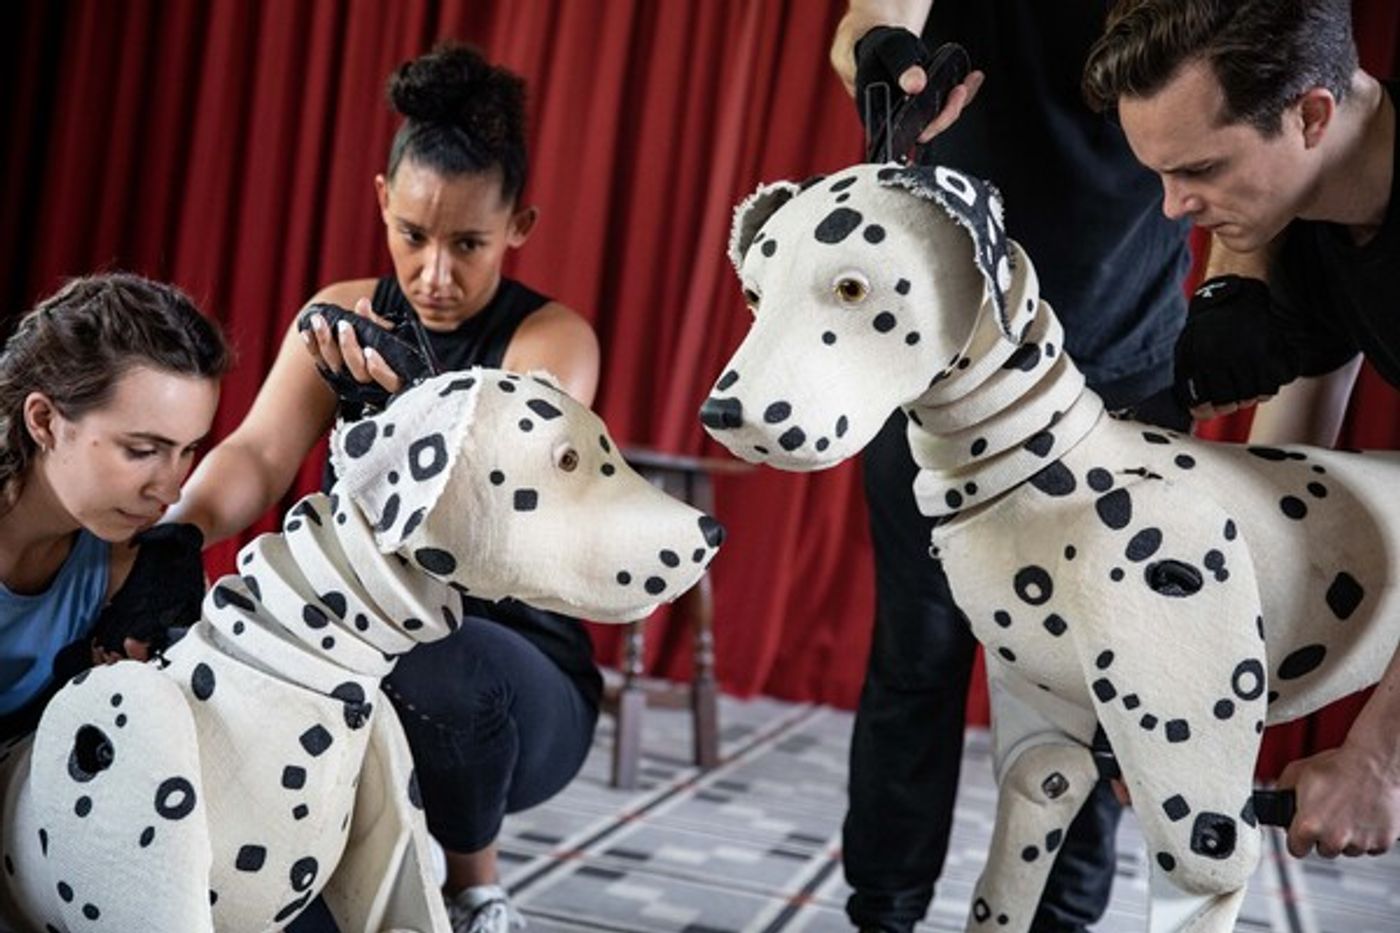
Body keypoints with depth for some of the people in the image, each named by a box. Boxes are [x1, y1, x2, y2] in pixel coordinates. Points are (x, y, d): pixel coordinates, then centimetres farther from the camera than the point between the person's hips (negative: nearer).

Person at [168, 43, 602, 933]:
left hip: (514, 669, -3)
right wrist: (180, 527, -34)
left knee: (440, 671, -38)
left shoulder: (553, 341, -11)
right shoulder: (344, 315, 2)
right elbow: (259, 454, -12)